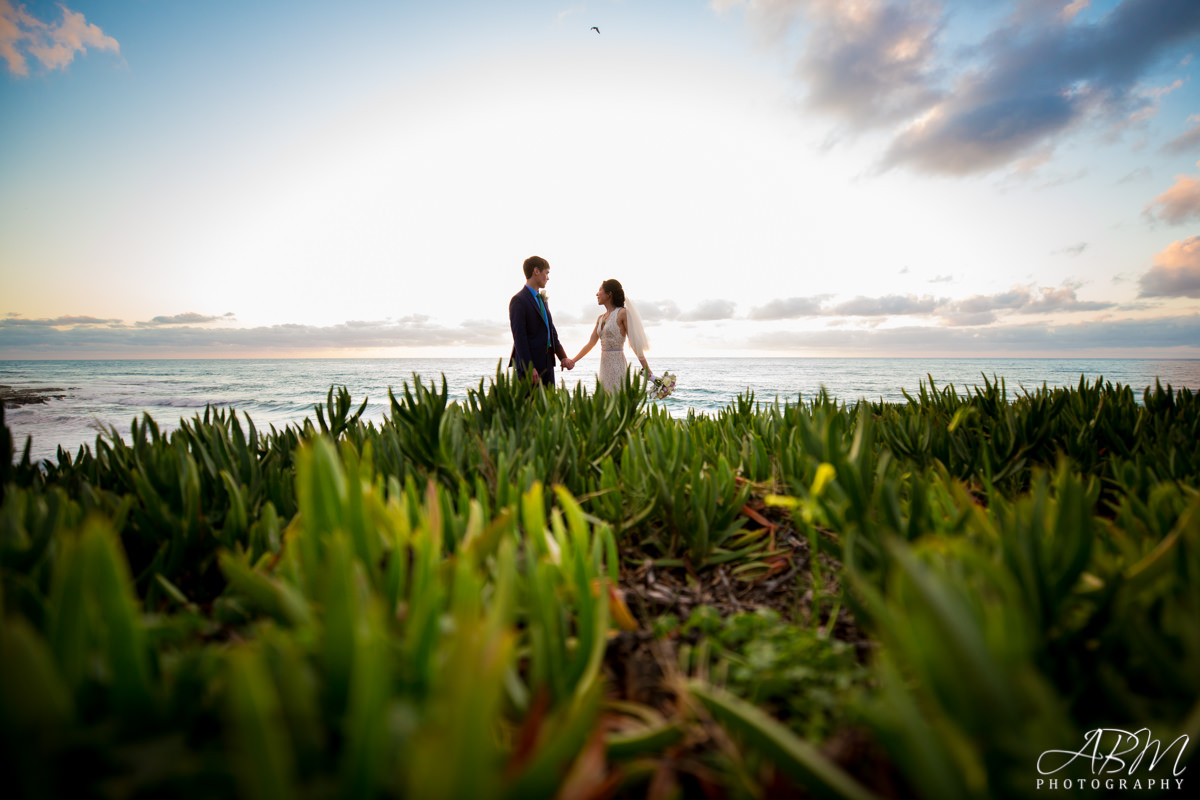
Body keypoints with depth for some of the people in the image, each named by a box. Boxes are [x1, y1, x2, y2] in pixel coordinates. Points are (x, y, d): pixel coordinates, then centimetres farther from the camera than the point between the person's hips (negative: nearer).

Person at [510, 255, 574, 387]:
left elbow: (551, 330, 17)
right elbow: (519, 336, -16)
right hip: (529, 362, -9)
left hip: (547, 363, 9)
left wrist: (563, 357, 6)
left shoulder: (541, 299, 19)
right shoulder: (519, 300, -10)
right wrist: (529, 368, -22)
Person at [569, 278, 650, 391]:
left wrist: (646, 369, -11)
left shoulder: (622, 313, -6)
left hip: (617, 364, -7)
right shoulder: (600, 318, 15)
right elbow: (591, 343, 14)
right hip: (604, 366, 7)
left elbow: (634, 342, -9)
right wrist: (573, 361, 7)